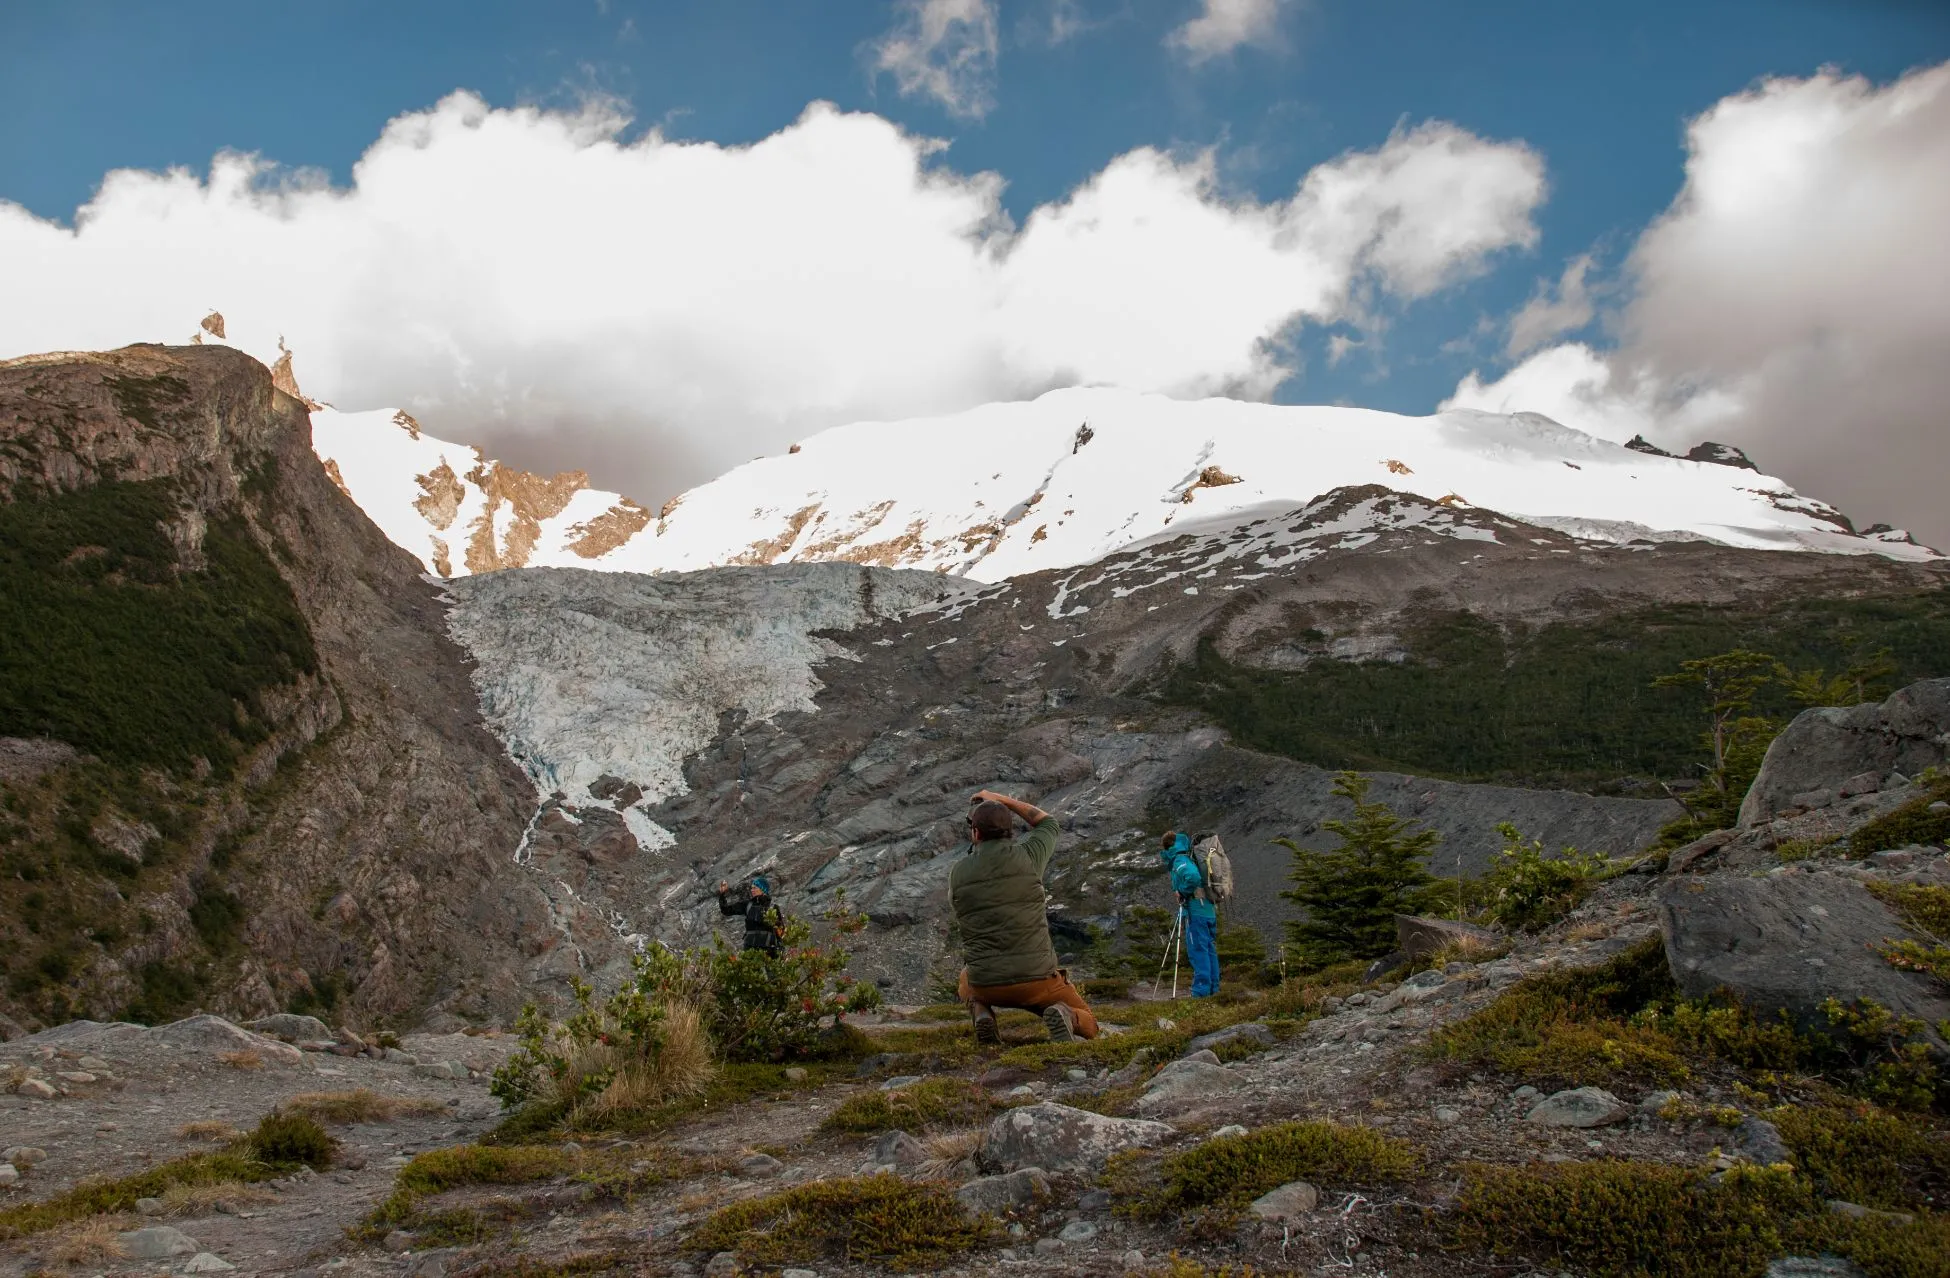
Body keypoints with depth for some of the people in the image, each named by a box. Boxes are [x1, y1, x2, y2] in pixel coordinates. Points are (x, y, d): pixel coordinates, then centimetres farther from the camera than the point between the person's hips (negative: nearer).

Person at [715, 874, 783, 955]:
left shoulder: (772, 907, 2)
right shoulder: (747, 905, 11)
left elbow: (780, 929, 5)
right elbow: (726, 910, 11)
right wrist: (722, 894, -2)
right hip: (750, 947, 3)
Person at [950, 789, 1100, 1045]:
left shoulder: (957, 873, -2)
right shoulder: (1026, 856, -5)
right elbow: (1047, 823, 18)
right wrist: (1001, 799, 23)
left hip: (986, 985, 2)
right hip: (1038, 979, -1)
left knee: (967, 979, 39)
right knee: (1088, 1026, 22)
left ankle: (981, 1014, 5)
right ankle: (1065, 1017, -15)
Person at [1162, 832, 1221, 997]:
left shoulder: (1180, 861, -9)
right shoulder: (1192, 859, 20)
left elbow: (1193, 877, -28)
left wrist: (1182, 892, -13)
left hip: (1196, 912, -9)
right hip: (1210, 911, 9)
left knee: (1198, 951, -8)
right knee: (1210, 951, 11)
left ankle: (1201, 991, -10)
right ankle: (1213, 990, 13)